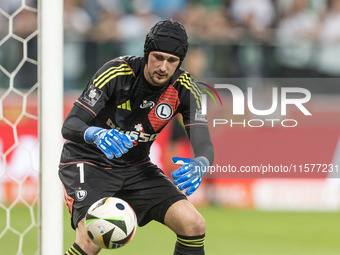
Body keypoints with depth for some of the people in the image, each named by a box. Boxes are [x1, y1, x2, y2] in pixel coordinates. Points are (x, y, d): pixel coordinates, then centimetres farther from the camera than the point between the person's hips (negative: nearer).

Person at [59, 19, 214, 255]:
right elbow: (70, 125, -23)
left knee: (194, 225, -12)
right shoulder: (117, 72, -22)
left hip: (136, 168, 5)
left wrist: (200, 165, -40)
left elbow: (204, 144, -15)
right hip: (89, 162, -5)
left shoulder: (184, 87, -11)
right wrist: (95, 134, -46)